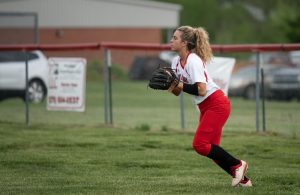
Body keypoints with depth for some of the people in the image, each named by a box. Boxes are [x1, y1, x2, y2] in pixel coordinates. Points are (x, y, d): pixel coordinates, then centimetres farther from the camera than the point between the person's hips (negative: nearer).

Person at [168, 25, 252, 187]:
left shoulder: (193, 60, -18)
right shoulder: (176, 61, 8)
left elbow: (201, 90, -27)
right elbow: (177, 92, 11)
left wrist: (180, 85, -24)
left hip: (216, 105, -9)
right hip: (206, 107, 9)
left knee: (199, 144, -15)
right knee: (211, 149, 7)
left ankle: (237, 165, -2)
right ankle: (242, 179, 15)